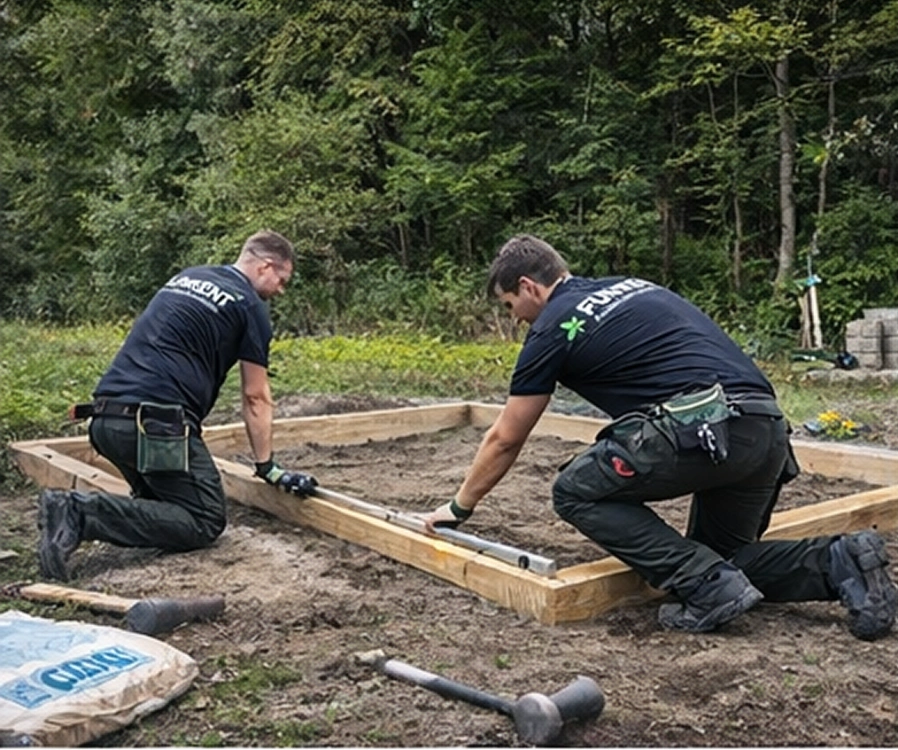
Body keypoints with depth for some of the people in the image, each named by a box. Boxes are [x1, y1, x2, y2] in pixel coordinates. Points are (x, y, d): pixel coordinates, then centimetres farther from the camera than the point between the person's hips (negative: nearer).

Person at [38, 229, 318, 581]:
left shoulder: (185, 278, 24)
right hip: (154, 420, -9)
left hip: (106, 417, 9)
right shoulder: (250, 305, 2)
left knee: (162, 497, 26)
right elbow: (256, 397, 4)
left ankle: (73, 509, 2)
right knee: (206, 521, -2)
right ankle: (83, 513, -16)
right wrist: (267, 467, 12)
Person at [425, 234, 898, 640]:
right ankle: (837, 562, 2)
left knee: (576, 492, 8)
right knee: (726, 556, 25)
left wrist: (459, 507, 29)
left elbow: (505, 439, 14)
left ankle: (706, 587, -3)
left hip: (704, 424, -9)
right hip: (767, 427, 9)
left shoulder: (554, 327, 6)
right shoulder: (630, 288, 28)